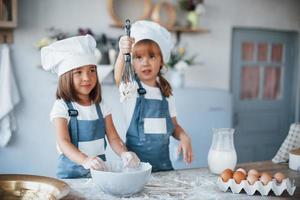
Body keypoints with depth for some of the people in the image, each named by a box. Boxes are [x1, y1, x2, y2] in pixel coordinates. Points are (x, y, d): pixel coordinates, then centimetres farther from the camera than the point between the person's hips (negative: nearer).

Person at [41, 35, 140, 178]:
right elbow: (63, 142, -16)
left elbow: (113, 137, 4)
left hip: (100, 169, 3)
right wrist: (85, 160, -33)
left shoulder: (101, 106, 8)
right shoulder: (62, 107, -6)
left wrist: (124, 153, -18)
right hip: (72, 171, -3)